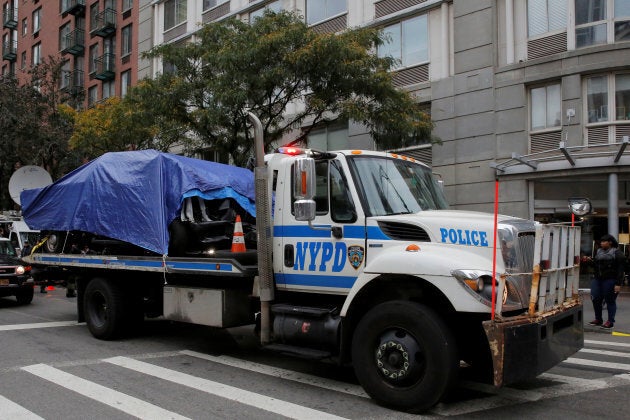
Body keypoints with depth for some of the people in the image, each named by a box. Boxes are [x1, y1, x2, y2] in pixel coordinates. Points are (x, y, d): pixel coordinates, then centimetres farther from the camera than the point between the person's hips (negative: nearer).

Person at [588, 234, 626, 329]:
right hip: (597, 279, 7)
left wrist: (618, 284, -17)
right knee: (596, 299, 5)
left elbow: (620, 270, -11)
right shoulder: (599, 252, 14)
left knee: (610, 300, 0)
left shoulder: (617, 254, -7)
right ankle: (598, 319, 19)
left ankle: (610, 322, 9)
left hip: (610, 280, -7)